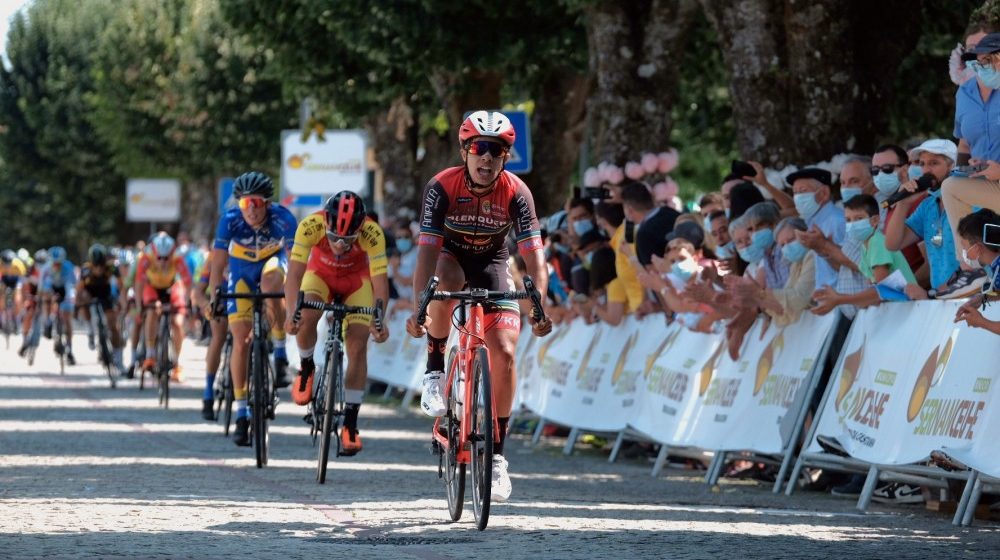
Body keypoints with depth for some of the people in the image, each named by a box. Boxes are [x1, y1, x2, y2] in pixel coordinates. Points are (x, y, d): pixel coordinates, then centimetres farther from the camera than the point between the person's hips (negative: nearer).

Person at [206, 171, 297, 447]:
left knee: (271, 283, -39)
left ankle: (280, 354, -19)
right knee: (240, 339, -8)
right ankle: (241, 415, -1)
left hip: (273, 259, -1)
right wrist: (214, 298, -34)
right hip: (241, 268, 1)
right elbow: (218, 263, -26)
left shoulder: (282, 218, -31)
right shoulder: (230, 220, -29)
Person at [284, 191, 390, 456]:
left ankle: (350, 424, -4)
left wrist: (379, 319, -55)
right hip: (320, 274, 0)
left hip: (357, 280, 0)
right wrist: (293, 312, -54)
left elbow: (380, 280, -38)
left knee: (358, 346, -13)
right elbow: (294, 273, -38)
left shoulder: (372, 233, -35)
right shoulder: (310, 226, -35)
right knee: (306, 319, -29)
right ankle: (306, 369, 2)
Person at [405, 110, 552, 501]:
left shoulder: (516, 193, -22)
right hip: (450, 257, -1)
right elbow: (427, 250, -33)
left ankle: (497, 453, -2)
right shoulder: (442, 187, -26)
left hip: (491, 264, 1)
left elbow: (533, 254, -28)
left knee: (504, 353, -14)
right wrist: (418, 308, -44)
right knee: (447, 280, -39)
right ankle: (435, 371, -18)